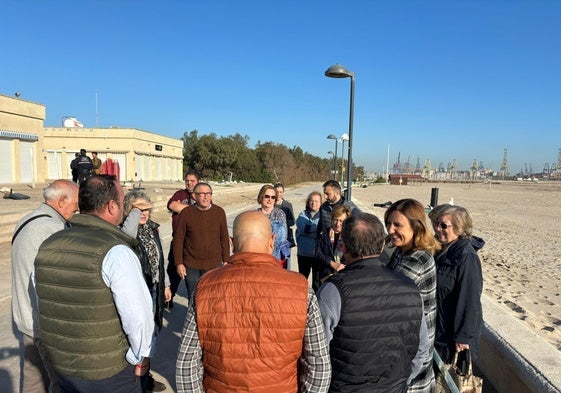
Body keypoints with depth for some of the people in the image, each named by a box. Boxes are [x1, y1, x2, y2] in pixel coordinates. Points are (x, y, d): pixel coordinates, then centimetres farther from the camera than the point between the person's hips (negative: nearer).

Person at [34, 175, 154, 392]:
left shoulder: (47, 246, -2)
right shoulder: (115, 252, -23)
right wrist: (141, 357, -7)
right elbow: (138, 315, -25)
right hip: (108, 373, -6)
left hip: (61, 366, 6)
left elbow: (43, 305, 5)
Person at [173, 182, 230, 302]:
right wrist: (179, 263, -3)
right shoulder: (186, 213, -6)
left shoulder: (219, 212, -1)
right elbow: (178, 240, -1)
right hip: (192, 266, -1)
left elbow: (224, 238, 5)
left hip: (215, 265, 1)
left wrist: (226, 261, 5)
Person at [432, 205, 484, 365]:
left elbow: (470, 299, -23)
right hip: (438, 327, 8)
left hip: (455, 330, -8)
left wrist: (463, 336, -20)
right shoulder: (442, 251, 4)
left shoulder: (466, 256, -22)